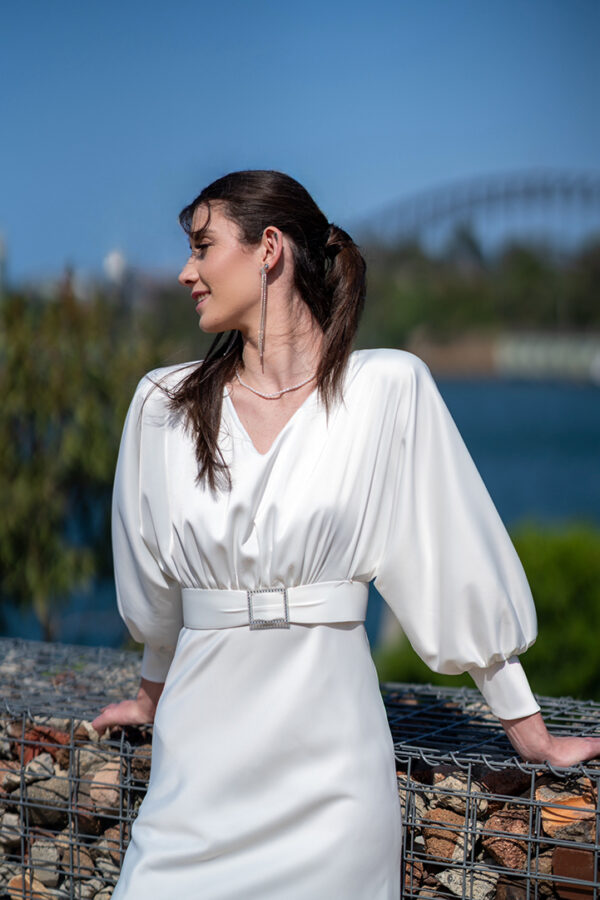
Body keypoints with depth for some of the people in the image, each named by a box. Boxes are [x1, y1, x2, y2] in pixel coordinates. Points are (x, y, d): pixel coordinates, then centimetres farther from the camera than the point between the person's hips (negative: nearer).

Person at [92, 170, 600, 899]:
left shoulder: (389, 389, -3)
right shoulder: (164, 403, 5)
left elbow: (458, 562, 1)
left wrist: (529, 731, 3)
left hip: (328, 763, -2)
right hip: (200, 762, 3)